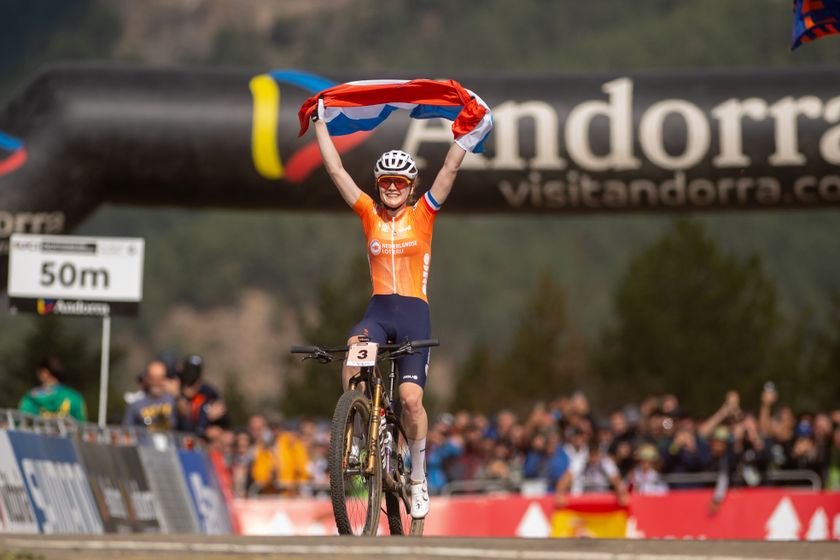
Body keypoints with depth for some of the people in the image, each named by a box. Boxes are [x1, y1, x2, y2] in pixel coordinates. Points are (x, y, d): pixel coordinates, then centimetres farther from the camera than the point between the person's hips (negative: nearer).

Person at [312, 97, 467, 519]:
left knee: (411, 397, -11)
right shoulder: (369, 213, 8)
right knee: (354, 348, -34)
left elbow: (450, 168, -1)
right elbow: (335, 170, 7)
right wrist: (320, 123, 6)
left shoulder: (422, 215, 5)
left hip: (414, 311, -1)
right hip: (378, 309, 1)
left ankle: (418, 477, 7)